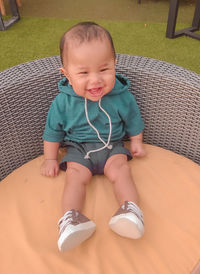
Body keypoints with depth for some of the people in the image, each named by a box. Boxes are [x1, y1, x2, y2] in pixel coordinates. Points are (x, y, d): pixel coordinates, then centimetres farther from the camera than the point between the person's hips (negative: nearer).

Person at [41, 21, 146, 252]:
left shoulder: (122, 97, -12)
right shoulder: (63, 102, -12)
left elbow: (133, 121, 7)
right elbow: (52, 131, 2)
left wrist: (137, 143, 12)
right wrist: (50, 159, 7)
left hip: (112, 146, 1)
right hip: (78, 148, 0)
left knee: (120, 171, -22)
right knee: (75, 176, -19)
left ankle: (130, 209, -25)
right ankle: (70, 218, -26)